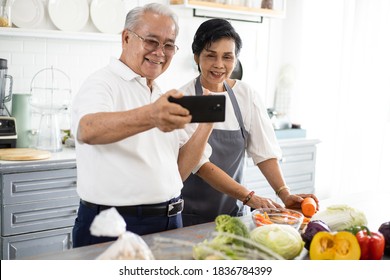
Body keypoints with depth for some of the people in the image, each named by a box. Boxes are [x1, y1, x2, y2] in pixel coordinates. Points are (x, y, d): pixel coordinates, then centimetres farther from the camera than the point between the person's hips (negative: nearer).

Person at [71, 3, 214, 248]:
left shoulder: (164, 99, 13)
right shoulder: (103, 83, -8)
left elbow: (179, 171, 10)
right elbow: (88, 130, -33)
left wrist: (206, 124, -3)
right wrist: (150, 117, -50)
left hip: (169, 223, 7)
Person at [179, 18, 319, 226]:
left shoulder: (247, 96, 0)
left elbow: (264, 151, -1)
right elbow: (199, 163, -19)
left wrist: (285, 194, -15)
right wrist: (249, 197, -27)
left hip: (233, 211, 4)